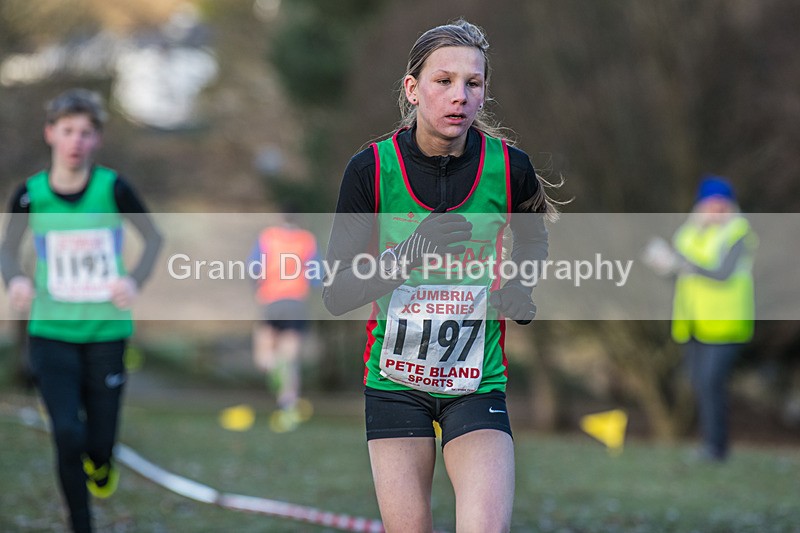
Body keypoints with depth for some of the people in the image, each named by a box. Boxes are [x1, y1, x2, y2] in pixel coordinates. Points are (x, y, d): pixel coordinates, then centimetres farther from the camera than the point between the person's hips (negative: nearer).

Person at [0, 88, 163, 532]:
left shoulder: (112, 188, -8)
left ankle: (100, 461, 44)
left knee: (100, 442, 5)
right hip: (51, 333, 0)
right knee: (67, 436, -11)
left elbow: (154, 237, 5)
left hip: (106, 332, 0)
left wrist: (135, 279, -12)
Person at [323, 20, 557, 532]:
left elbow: (533, 246, 16)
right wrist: (406, 257, -28)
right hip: (393, 382, 0)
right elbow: (335, 293, -12)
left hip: (478, 383, 0)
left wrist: (522, 293, -5)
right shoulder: (371, 169, -10)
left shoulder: (510, 168, -7)